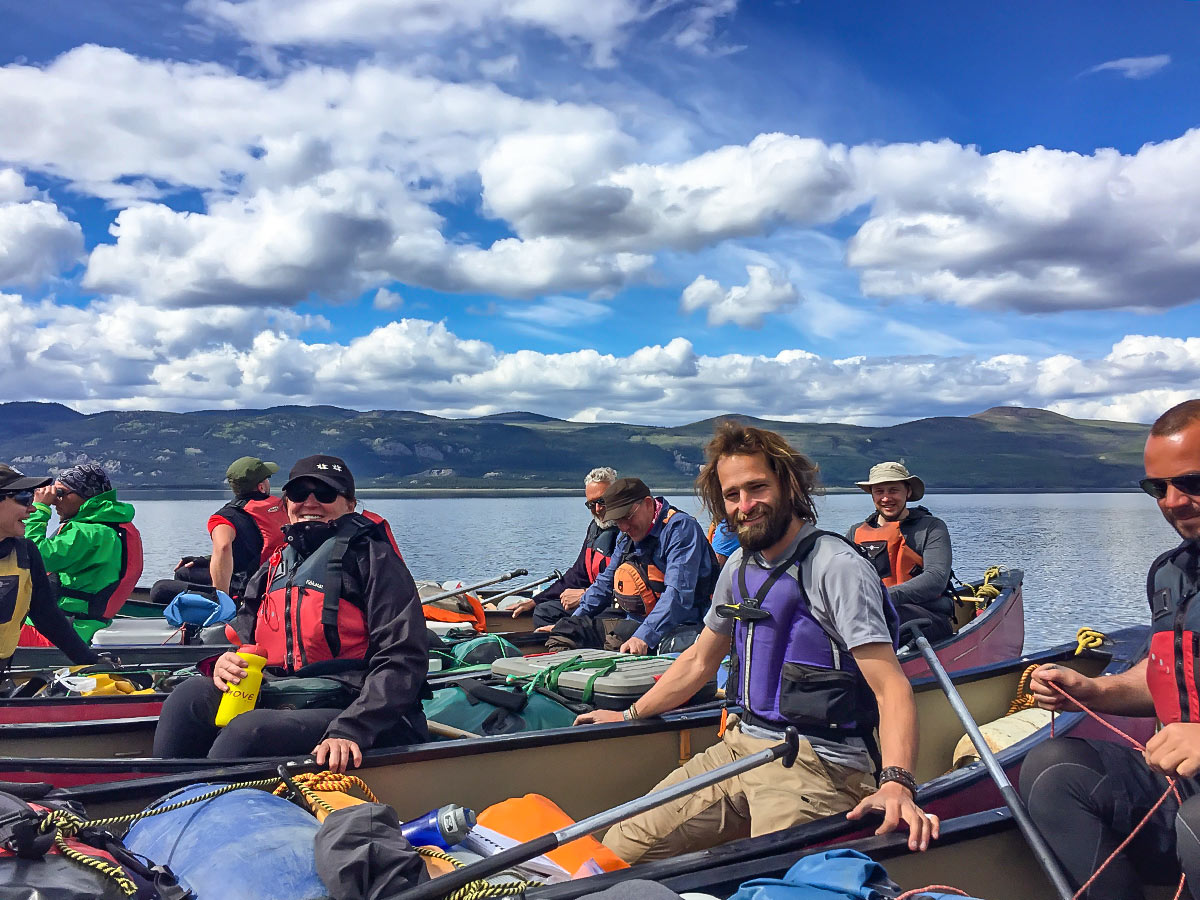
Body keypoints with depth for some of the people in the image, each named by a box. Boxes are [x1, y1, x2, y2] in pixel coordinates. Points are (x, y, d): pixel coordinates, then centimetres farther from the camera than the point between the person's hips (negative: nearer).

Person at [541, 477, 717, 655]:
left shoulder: (680, 527, -13)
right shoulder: (627, 537, 15)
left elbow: (677, 593, -25)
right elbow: (605, 582, 27)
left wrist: (644, 636, -36)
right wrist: (570, 624, 21)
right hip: (632, 623, 8)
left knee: (619, 636, -36)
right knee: (565, 630, -7)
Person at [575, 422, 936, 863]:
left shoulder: (835, 566, -14)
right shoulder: (740, 566, 11)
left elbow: (892, 687, -20)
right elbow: (700, 661, 23)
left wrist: (896, 784, -34)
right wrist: (629, 715, 26)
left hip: (814, 761, -7)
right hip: (740, 744, 7)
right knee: (621, 848, -1)